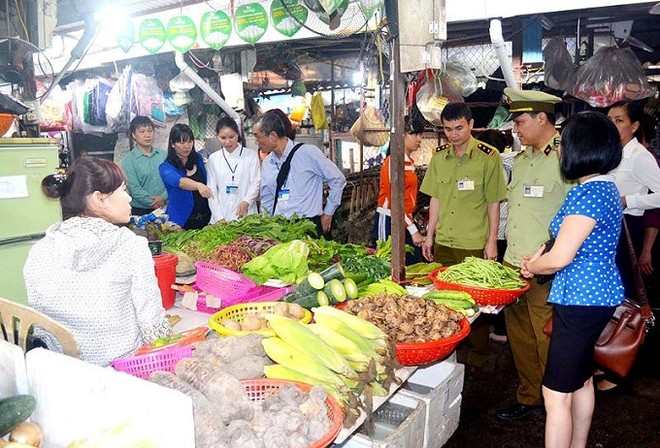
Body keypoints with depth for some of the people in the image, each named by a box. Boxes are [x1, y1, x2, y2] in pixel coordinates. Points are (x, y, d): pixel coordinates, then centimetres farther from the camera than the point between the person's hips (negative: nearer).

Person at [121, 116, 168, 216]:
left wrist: (163, 197, -17)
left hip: (165, 208, 3)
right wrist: (154, 204, -13)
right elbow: (134, 189, -10)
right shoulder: (128, 161, -5)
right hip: (140, 211, -2)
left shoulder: (163, 155, 4)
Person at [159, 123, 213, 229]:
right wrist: (198, 185, -50)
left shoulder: (198, 159, 4)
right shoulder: (166, 167, -11)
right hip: (182, 221, -4)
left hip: (205, 217, 4)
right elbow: (179, 181, -32)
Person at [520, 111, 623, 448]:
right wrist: (539, 257, 7)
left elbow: (560, 258, -24)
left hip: (580, 303, -11)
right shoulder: (606, 187, 10)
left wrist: (532, 266, -3)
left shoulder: (587, 193, -22)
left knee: (556, 394, -2)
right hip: (596, 297, 11)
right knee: (582, 379, 23)